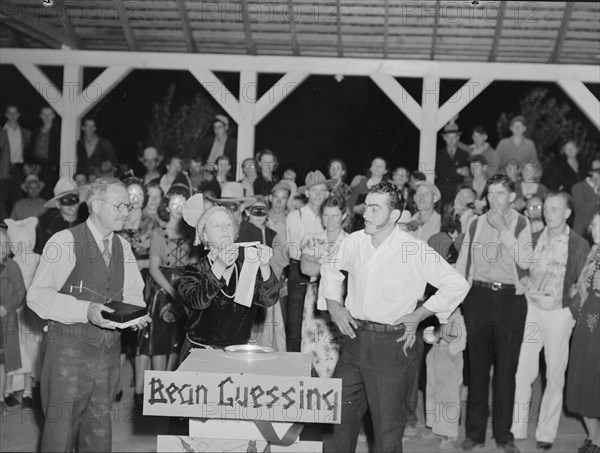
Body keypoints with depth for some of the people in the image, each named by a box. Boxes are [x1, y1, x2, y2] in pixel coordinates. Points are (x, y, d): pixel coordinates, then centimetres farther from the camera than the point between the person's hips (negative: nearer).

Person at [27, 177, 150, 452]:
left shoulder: (122, 247, 8)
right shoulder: (65, 242, -11)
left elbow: (132, 292, 17)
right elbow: (37, 295, -14)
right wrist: (84, 310, -25)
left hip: (109, 346, 6)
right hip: (69, 347, -6)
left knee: (100, 424, 14)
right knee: (62, 427, 0)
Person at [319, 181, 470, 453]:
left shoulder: (416, 250, -11)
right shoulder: (354, 241, 2)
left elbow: (457, 285, -6)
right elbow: (330, 268, 23)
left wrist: (418, 315, -5)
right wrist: (334, 305, 11)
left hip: (392, 343, -4)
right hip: (354, 337, 4)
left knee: (388, 425, 4)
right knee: (339, 417, 9)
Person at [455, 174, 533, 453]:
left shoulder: (521, 224, 0)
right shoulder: (476, 224, 7)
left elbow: (525, 262, -14)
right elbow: (462, 264, 10)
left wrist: (503, 230, -16)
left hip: (510, 299, -2)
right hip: (478, 297, 2)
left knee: (506, 368, 4)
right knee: (477, 367, 7)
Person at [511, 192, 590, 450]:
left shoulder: (580, 245, -1)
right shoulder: (533, 238, 6)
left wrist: (572, 311, -7)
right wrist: (530, 294, -1)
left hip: (559, 314, -2)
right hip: (530, 310, 2)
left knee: (555, 377, 5)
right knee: (521, 372, 0)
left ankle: (545, 435, 15)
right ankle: (516, 430, 9)